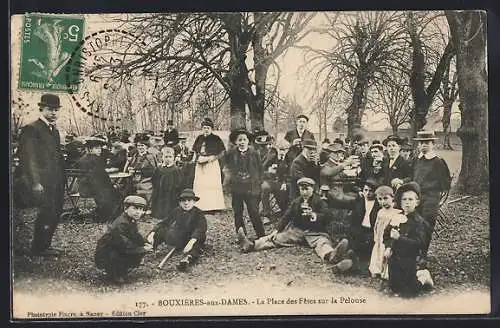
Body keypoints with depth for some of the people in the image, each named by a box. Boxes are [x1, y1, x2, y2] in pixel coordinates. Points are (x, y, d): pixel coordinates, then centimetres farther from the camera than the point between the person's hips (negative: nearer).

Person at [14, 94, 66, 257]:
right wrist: (35, 182, -21)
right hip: (42, 183, -8)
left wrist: (62, 181, 15)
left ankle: (43, 246, 20)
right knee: (47, 213, -8)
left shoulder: (54, 131, 18)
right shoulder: (31, 129, -9)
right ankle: (39, 248, 6)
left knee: (55, 212, 9)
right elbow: (28, 158, -15)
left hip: (55, 182, 8)